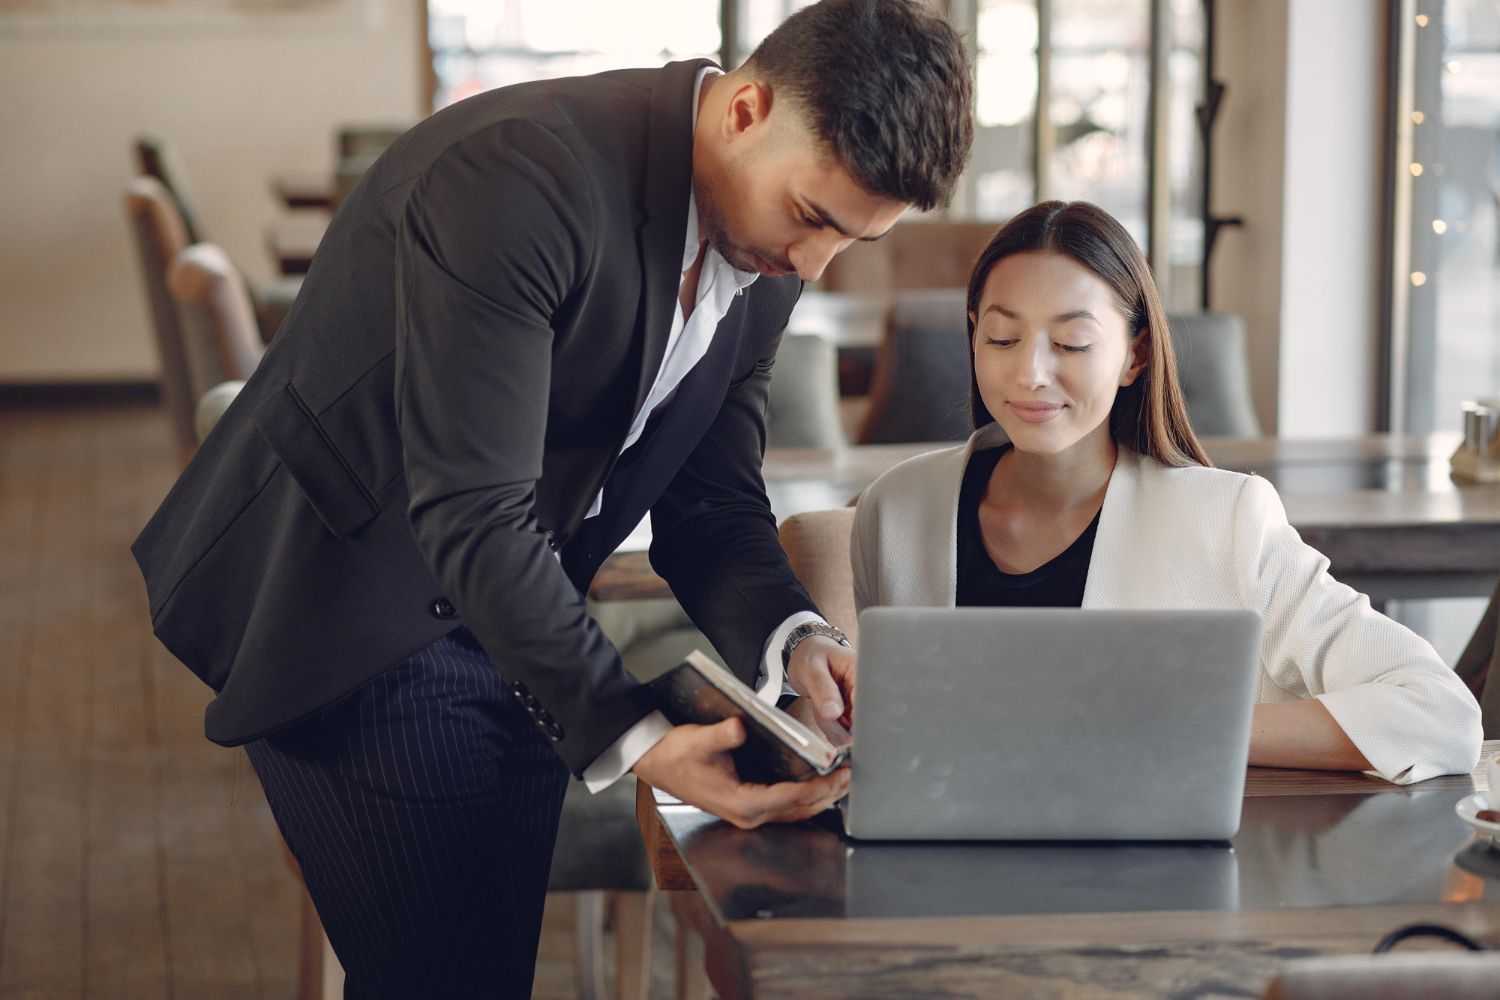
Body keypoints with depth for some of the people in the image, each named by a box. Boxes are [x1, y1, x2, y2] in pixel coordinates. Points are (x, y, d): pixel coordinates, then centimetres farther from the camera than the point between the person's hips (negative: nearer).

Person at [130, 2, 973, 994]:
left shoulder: (768, 255, -2)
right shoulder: (514, 174, -29)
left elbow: (711, 497, 3)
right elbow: (471, 512, -31)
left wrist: (794, 639, -17)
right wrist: (628, 736, -35)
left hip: (520, 631, 8)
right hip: (352, 610, -8)